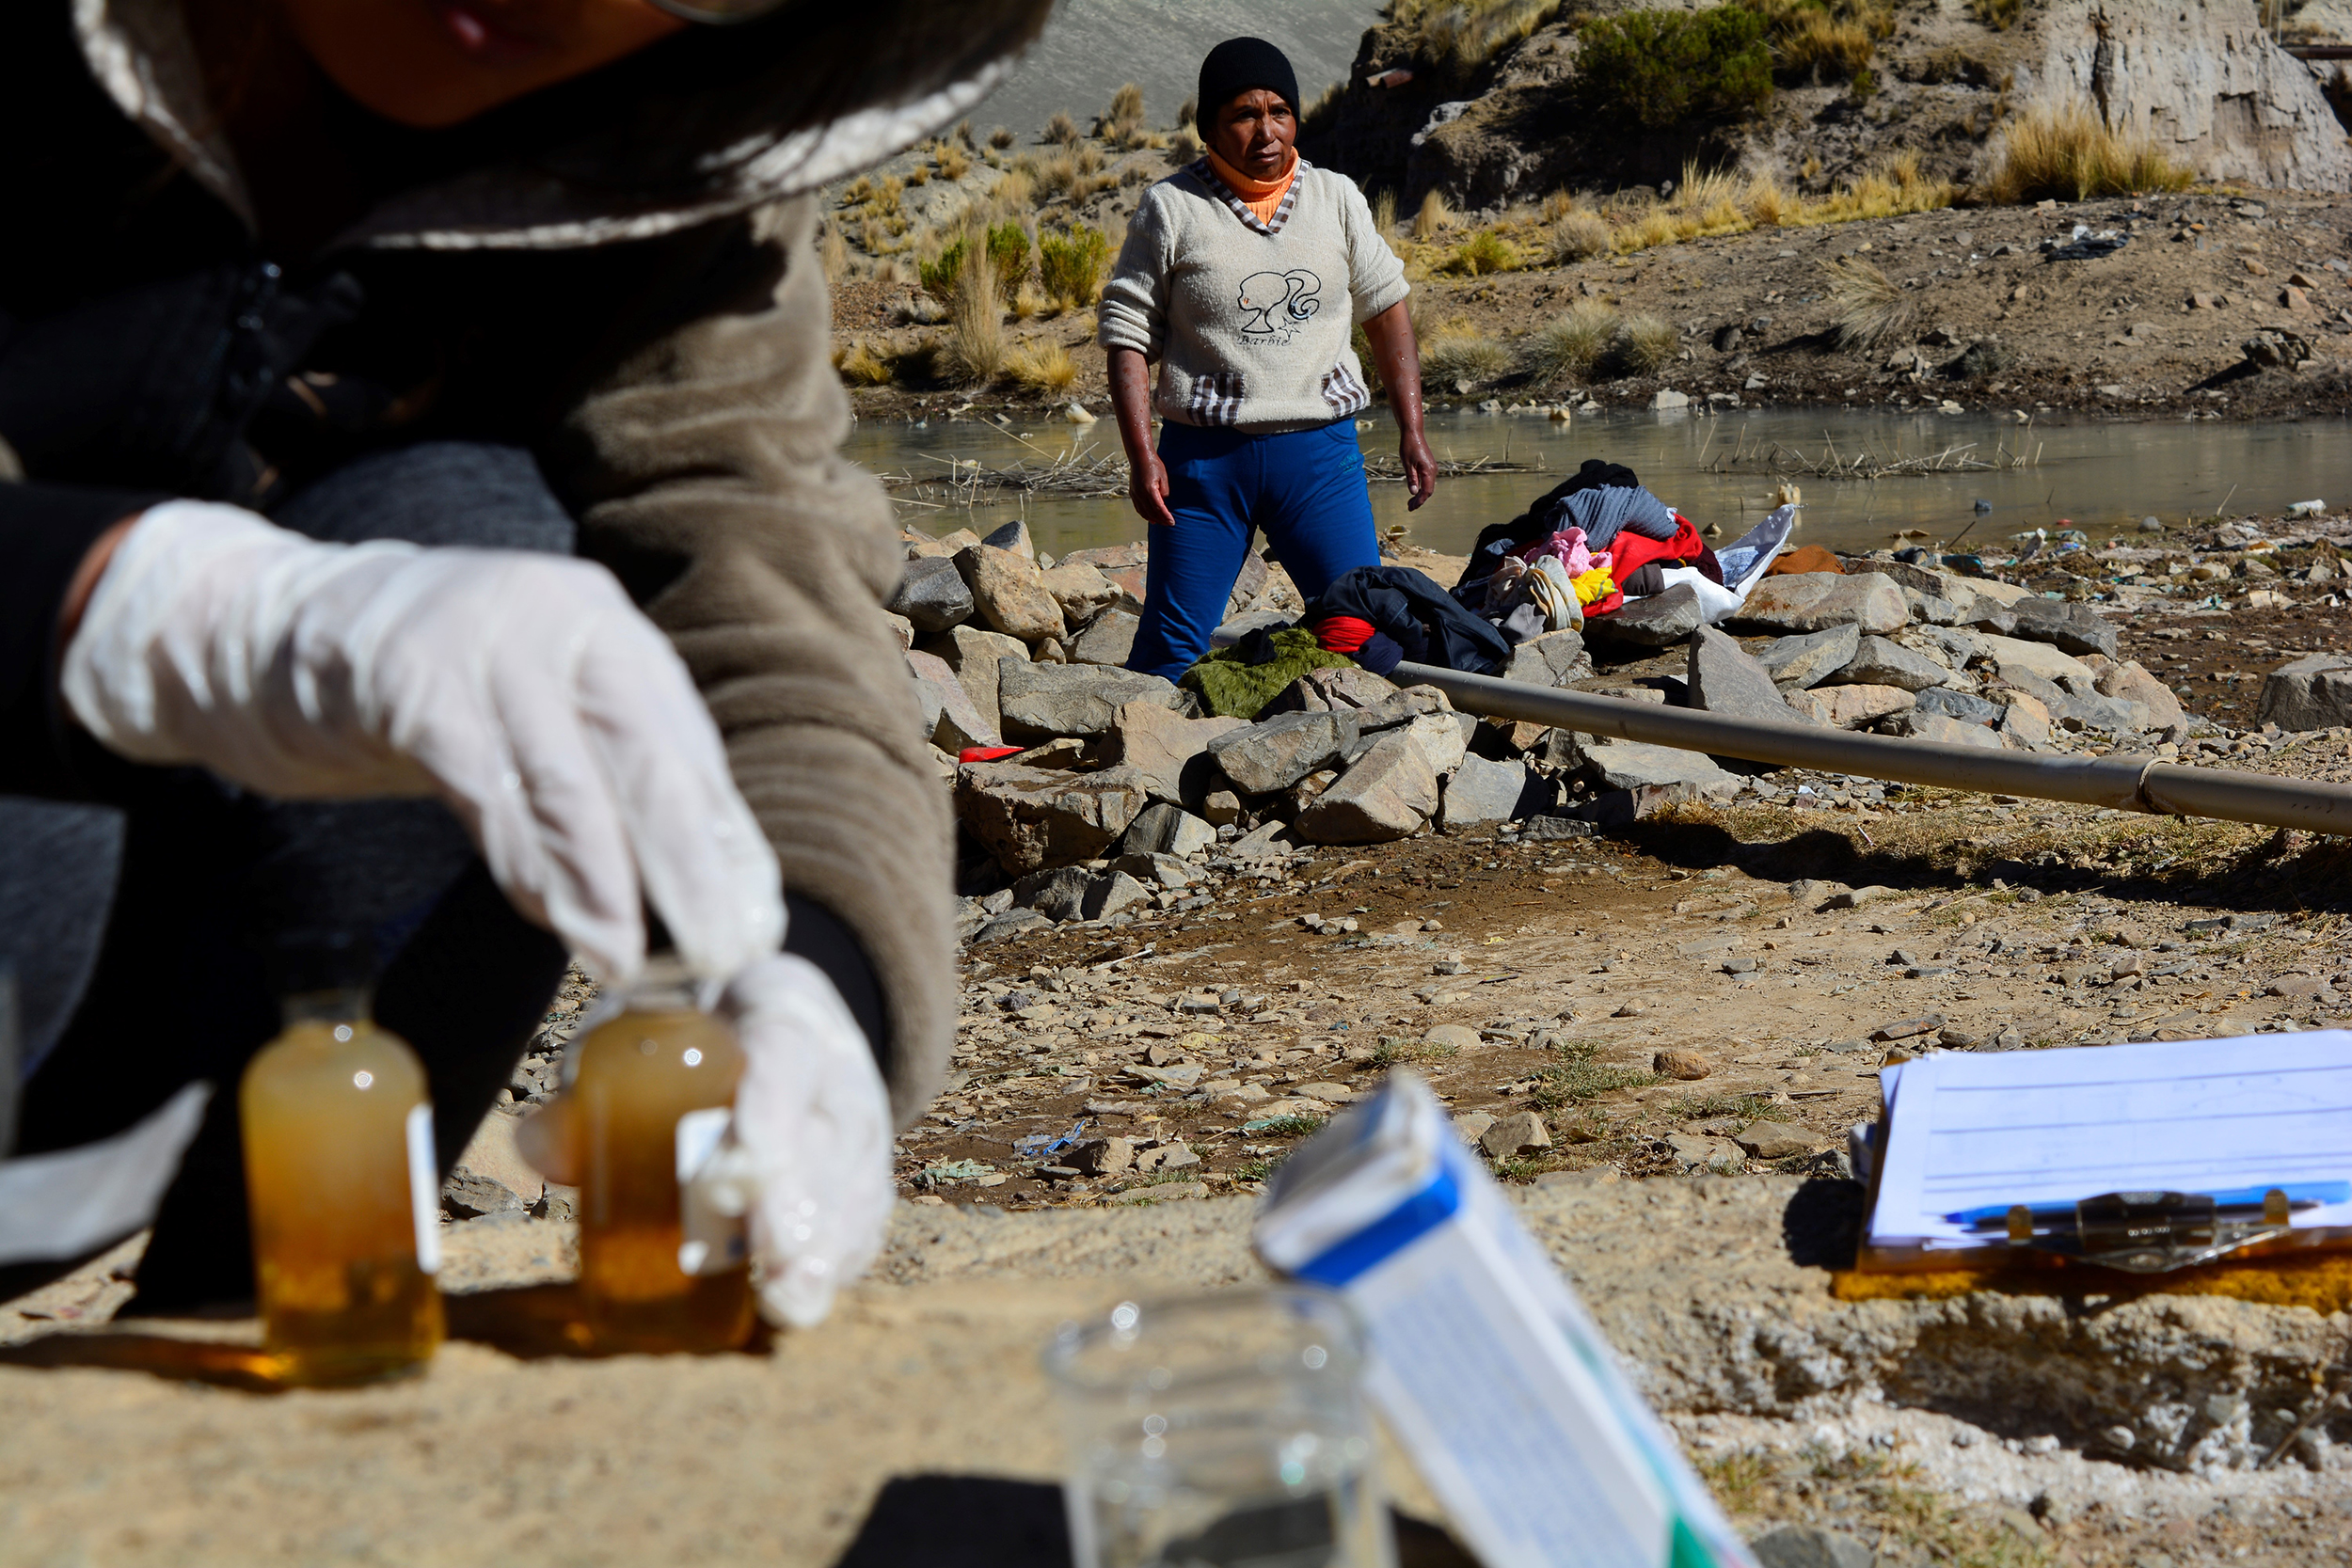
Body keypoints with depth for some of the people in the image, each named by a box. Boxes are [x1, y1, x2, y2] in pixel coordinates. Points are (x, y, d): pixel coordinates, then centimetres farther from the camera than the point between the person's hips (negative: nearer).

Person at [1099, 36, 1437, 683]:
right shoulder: (1171, 207, -1)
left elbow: (1386, 312, 15)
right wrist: (1140, 455, -11)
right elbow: (1127, 333, -1)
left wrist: (1411, 432, 8)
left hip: (1320, 450, 2)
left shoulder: (1337, 198, 8)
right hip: (1204, 455, -2)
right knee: (1173, 643, -1)